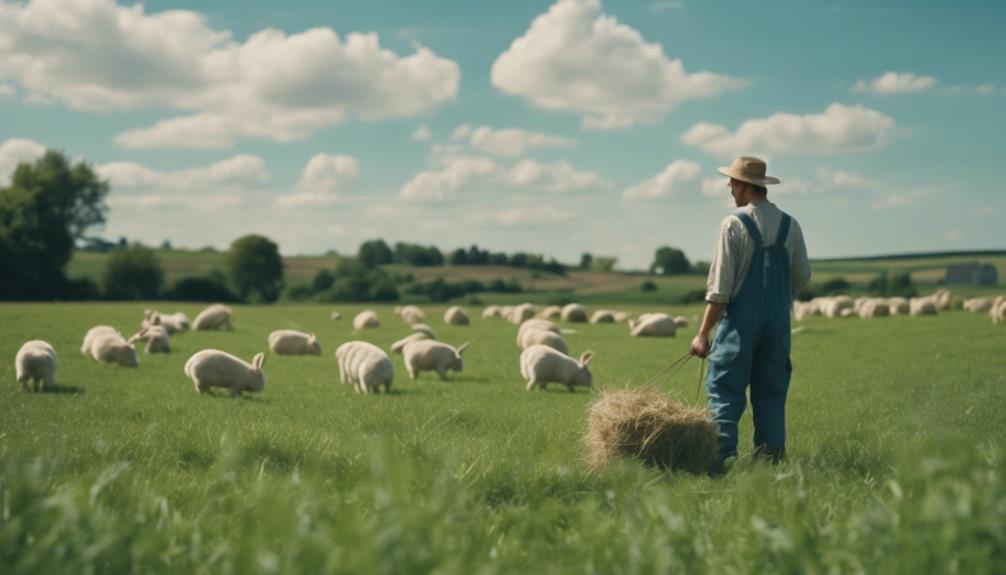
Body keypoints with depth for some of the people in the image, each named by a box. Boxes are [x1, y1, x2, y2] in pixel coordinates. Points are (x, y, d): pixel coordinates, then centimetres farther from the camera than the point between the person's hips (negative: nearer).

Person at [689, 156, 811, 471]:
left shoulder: (734, 224, -10)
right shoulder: (790, 225, 5)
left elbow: (720, 286, -12)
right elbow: (802, 276, 11)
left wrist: (703, 333, -9)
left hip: (741, 320, -5)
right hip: (779, 323, 5)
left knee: (724, 392, -2)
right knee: (771, 395, 11)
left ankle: (722, 460, -10)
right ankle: (770, 462, 11)